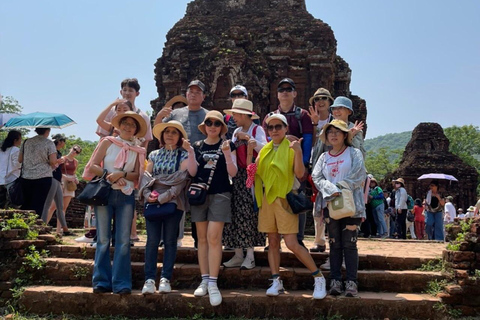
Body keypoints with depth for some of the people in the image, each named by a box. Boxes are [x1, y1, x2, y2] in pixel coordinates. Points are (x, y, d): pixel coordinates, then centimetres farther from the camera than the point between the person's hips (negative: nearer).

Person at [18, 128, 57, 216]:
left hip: (26, 178, 5)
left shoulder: (26, 142, 9)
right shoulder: (49, 143, -5)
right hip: (43, 177, -5)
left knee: (26, 205, 13)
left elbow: (20, 160, 12)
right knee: (38, 206, -2)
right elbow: (53, 161, -13)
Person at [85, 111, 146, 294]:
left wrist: (122, 174, -14)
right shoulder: (107, 142, 7)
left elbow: (137, 176, 4)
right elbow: (93, 166, 1)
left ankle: (121, 283, 3)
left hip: (126, 197, 2)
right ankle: (101, 281, 8)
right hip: (104, 193, -1)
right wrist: (108, 174, -14)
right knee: (103, 239, 0)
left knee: (123, 240, -1)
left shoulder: (138, 151, 11)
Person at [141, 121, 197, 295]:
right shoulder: (154, 155, 15)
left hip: (174, 202, -2)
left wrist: (190, 151, -22)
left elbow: (192, 172, -14)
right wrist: (147, 193, -5)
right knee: (152, 240, -2)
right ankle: (149, 279, 2)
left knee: (170, 240, 2)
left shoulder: (183, 155, 6)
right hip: (153, 201, 2)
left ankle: (165, 278, 7)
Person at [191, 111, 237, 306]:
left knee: (214, 238, -11)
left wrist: (226, 153, -18)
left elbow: (233, 173, -5)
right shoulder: (197, 146, 10)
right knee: (202, 238, 5)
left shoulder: (227, 145, 3)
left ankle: (213, 283, -7)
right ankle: (204, 280, 12)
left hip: (220, 195, -3)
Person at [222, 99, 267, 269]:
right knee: (235, 214, 2)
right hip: (238, 177, 7)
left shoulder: (257, 130, -2)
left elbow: (264, 149, -17)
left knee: (248, 214, -9)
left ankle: (250, 256, -2)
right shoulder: (237, 132, 18)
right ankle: (238, 255, 9)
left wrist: (248, 138, -18)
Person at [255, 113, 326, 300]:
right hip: (266, 199, 5)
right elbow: (255, 172, 9)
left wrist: (298, 152, -24)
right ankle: (276, 282, 15)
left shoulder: (291, 148, -4)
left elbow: (300, 174, -14)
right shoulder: (265, 150, 12)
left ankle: (318, 278, 4)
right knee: (273, 242, 8)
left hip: (284, 198, -5)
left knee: (292, 244, -9)